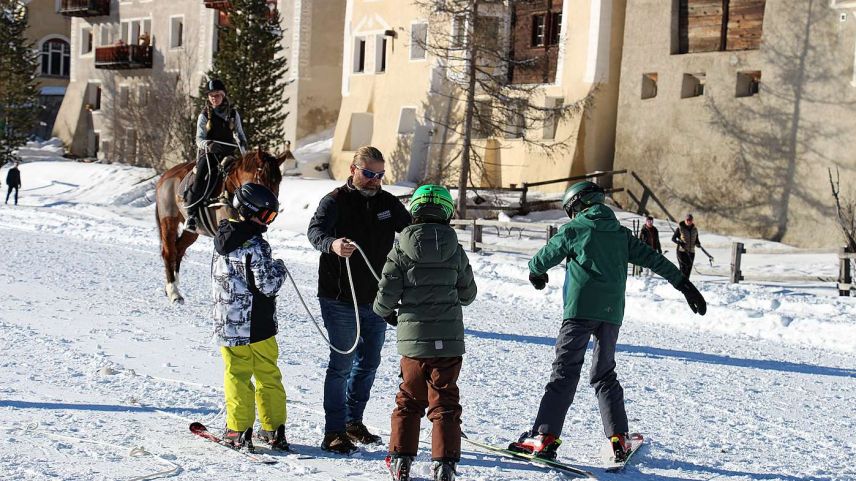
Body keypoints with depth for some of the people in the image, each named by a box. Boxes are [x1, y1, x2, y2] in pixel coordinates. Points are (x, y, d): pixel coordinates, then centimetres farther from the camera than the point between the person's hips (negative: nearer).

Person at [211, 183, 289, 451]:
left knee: (237, 376, 10)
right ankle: (274, 430, 15)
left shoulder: (223, 237, 5)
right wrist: (278, 269, -1)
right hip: (258, 324, -5)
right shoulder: (255, 246, -18)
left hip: (227, 325, 5)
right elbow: (267, 285, -19)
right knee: (268, 377, 9)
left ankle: (238, 431, 11)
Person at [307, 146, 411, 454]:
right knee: (342, 362, -6)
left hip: (375, 300, 6)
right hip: (340, 299, -6)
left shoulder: (388, 203, 8)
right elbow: (315, 231, -26)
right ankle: (334, 433, 1)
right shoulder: (335, 201, -9)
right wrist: (332, 244, -49)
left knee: (369, 362, 16)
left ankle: (353, 422, 32)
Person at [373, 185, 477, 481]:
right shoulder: (456, 251, 0)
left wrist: (384, 311, 16)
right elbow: (468, 294, 10)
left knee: (408, 400, 15)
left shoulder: (401, 250, -6)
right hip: (449, 340, 0)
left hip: (413, 338, 0)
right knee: (445, 403, 6)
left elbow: (387, 294, -6)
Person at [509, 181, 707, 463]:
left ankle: (545, 437, -12)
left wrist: (535, 272, 35)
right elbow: (654, 259, 14)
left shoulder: (573, 229, 3)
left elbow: (543, 258, 12)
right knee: (604, 374, 16)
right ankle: (619, 437, 9)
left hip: (581, 309, -5)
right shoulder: (620, 233, 16)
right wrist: (684, 284, 16)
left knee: (564, 373, -6)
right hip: (612, 313, 5)